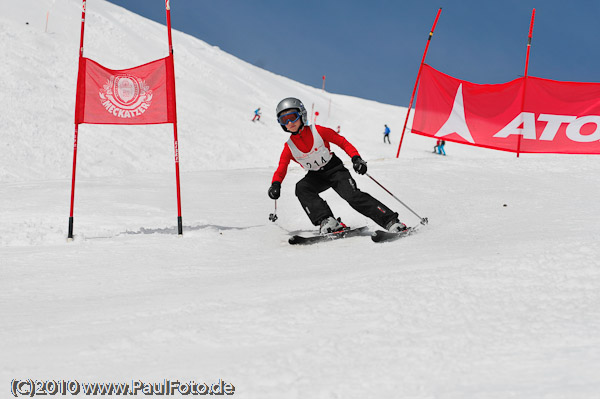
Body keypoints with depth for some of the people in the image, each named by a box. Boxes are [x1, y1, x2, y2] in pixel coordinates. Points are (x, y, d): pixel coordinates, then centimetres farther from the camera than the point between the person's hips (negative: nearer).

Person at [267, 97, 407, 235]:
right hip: (316, 176, 3)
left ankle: (390, 221, -23)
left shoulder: (318, 131, -13)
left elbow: (342, 142, -7)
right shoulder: (289, 147, -5)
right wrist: (275, 184, -21)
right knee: (301, 188, -28)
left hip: (334, 169, -3)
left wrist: (356, 158, -21)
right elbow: (281, 169, 0)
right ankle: (327, 221, -35)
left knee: (353, 196, -24)